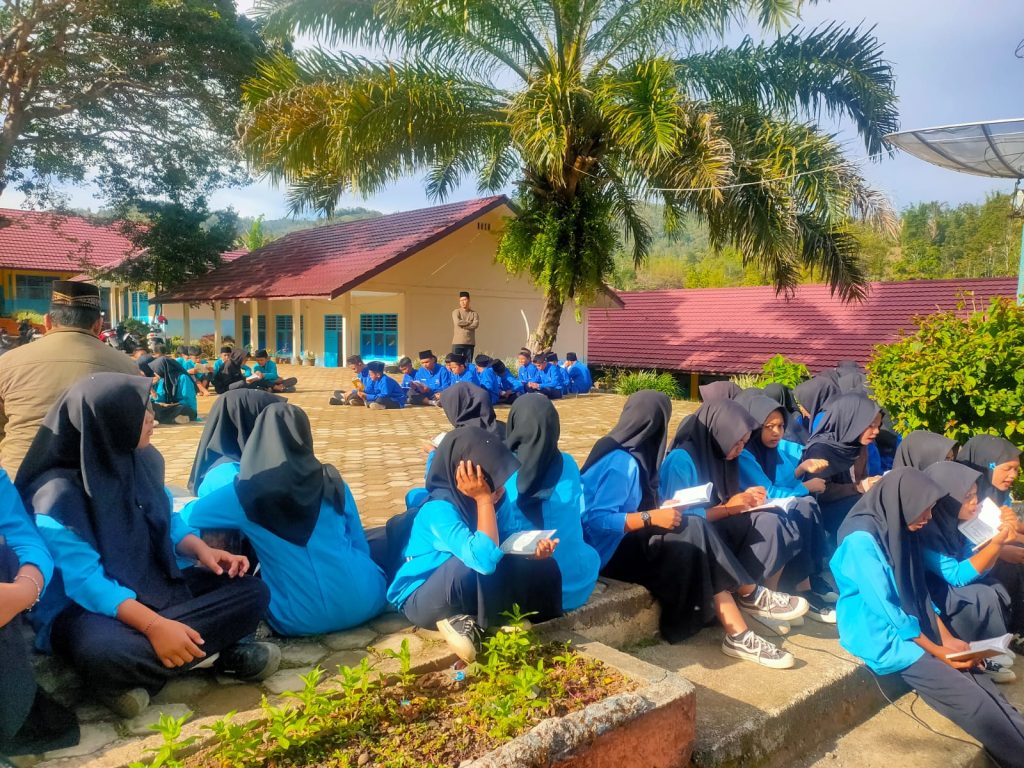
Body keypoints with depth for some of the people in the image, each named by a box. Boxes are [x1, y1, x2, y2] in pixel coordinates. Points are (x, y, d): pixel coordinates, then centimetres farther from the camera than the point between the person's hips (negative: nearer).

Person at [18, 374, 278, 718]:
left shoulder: (144, 460, 0)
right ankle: (216, 653, -19)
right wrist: (153, 625, -36)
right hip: (85, 609, -6)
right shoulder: (58, 493, -20)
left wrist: (201, 550, -8)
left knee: (252, 591, -9)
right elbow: (85, 581, -26)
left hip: (156, 588, 7)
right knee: (102, 650, -41)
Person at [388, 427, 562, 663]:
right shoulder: (439, 510, -27)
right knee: (478, 562, -36)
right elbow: (485, 559, -40)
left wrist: (531, 551, -15)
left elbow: (502, 551, 5)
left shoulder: (471, 502, -5)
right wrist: (484, 499, -33)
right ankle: (450, 618, -11)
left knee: (544, 568, -5)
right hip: (420, 600, -7)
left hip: (468, 593, 7)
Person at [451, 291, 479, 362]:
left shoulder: (474, 313, 9)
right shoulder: (456, 312, 5)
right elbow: (457, 322, -13)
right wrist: (470, 322, -3)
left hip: (470, 343, 1)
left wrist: (463, 324, -8)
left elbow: (475, 325, -8)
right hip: (457, 343, -1)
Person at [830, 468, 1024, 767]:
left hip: (909, 628, 8)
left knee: (980, 683, -10)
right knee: (968, 697, -18)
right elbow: (885, 608, -19)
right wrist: (937, 651, -13)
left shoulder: (898, 529, 7)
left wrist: (947, 637, 3)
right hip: (879, 634, -8)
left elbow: (918, 592, 14)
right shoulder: (862, 537, -19)